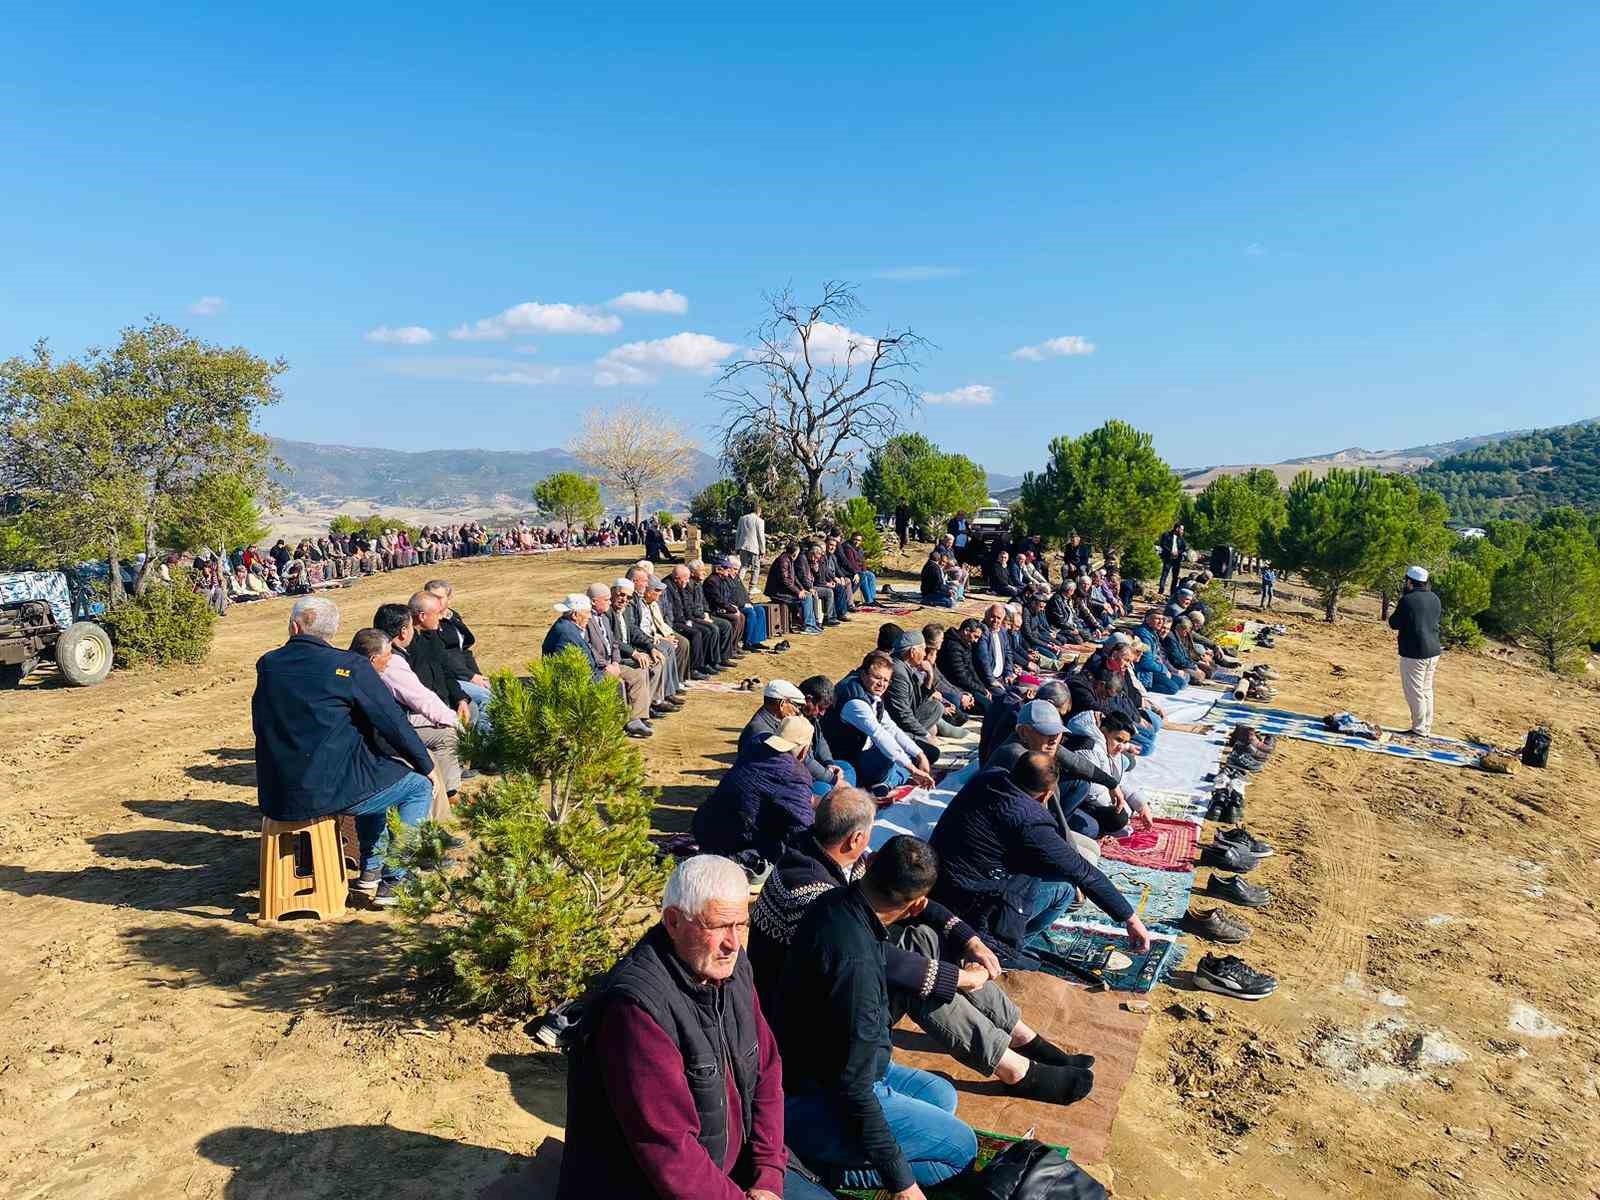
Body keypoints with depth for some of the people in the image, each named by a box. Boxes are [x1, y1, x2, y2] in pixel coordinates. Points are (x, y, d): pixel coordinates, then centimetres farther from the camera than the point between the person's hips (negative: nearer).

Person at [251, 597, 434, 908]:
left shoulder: (267, 664, 4)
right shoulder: (350, 666, -12)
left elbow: (261, 726, 17)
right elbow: (393, 722, -6)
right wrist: (426, 764, 9)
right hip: (332, 789, -6)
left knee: (373, 771, 32)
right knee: (419, 787, 13)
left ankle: (370, 871, 33)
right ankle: (394, 882, 8)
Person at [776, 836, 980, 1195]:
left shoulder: (836, 902, -7)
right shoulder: (855, 958, -34)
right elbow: (854, 1088, -28)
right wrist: (900, 1181, -19)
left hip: (818, 1069, 9)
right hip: (816, 1102, -9)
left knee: (942, 1095, 23)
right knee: (960, 1147, 0)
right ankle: (823, 1166, -5)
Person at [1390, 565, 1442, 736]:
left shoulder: (1408, 600, -17)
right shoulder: (1434, 598, 5)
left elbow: (1394, 624, -7)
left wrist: (1399, 605, 6)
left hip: (1414, 654, -8)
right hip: (1433, 652, 8)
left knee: (1415, 693, 0)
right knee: (1427, 691, 17)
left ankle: (1419, 730, 5)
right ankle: (1427, 728, 24)